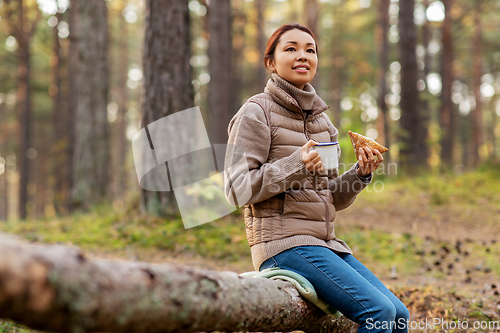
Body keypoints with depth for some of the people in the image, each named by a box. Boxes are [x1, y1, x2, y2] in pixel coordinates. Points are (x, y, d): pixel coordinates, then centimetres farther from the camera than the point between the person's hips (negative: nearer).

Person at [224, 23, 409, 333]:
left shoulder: (321, 119, 17)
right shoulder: (257, 112, -4)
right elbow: (238, 189, -11)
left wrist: (361, 173, 0)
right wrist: (295, 165, -22)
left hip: (325, 242, 8)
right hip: (283, 242, -7)